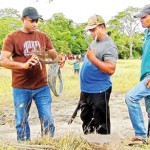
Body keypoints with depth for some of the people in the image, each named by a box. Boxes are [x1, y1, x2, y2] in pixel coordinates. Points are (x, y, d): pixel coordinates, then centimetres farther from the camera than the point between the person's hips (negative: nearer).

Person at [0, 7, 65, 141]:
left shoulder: (43, 37, 8)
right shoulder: (12, 37, -5)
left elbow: (54, 54, 12)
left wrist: (59, 60, -13)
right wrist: (24, 65, -29)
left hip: (42, 87, 3)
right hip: (21, 88, -3)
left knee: (48, 120, 7)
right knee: (22, 122, 9)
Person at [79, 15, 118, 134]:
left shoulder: (109, 46, -16)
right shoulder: (93, 43, 13)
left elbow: (111, 69, -26)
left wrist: (93, 59, -28)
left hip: (99, 91, -10)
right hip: (85, 90, 10)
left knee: (100, 123, -1)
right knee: (86, 119, 20)